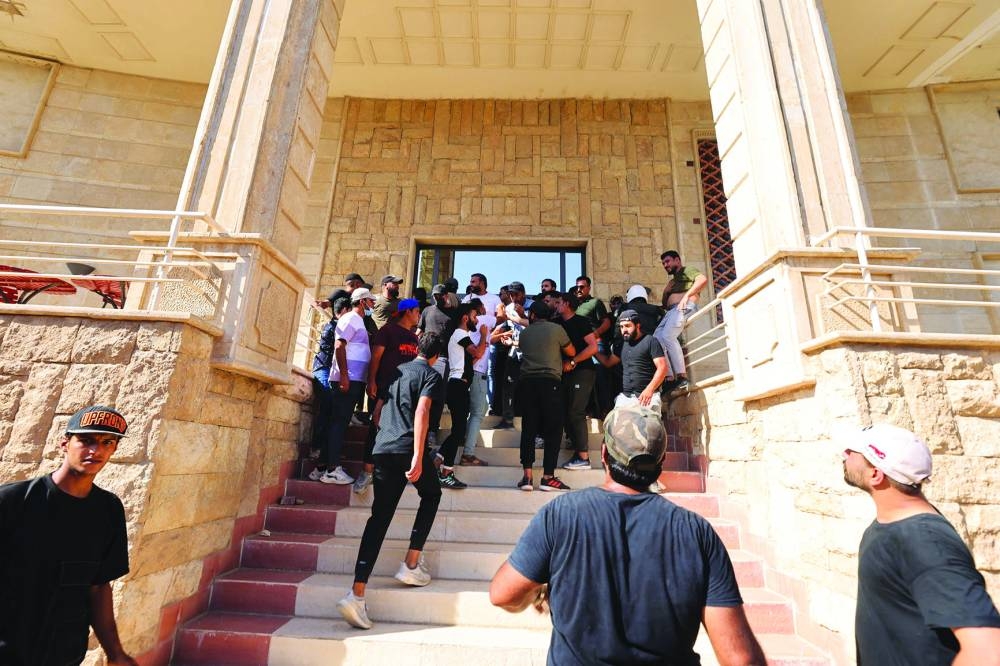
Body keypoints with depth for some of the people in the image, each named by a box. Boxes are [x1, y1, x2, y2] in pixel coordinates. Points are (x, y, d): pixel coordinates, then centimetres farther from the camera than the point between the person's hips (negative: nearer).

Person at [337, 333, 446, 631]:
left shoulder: (397, 371, 21)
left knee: (379, 517, 5)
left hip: (382, 448, 5)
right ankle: (411, 565, 16)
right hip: (409, 449, -5)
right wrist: (418, 457, -19)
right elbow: (421, 411, -14)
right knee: (431, 495, 21)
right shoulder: (431, 375, 2)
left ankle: (357, 593, -3)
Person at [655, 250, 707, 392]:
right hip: (671, 311, 8)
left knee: (667, 336, -29)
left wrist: (686, 295, -16)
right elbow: (665, 303, 27)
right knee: (656, 338, -13)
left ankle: (681, 377, -32)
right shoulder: (673, 279, 37)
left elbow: (703, 279, -9)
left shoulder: (687, 271, 13)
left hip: (684, 307, -8)